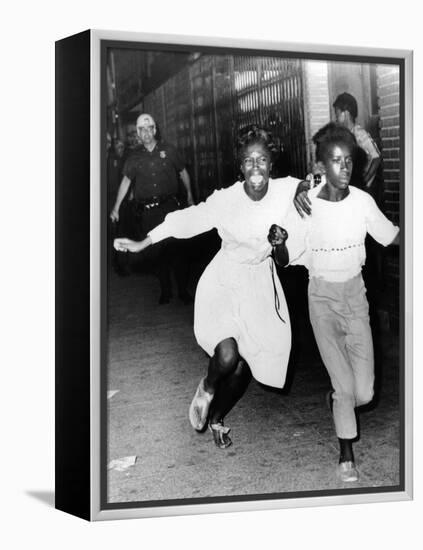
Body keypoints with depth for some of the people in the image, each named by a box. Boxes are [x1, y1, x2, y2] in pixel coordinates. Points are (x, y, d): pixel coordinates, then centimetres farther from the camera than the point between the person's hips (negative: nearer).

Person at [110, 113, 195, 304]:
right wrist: (116, 207, -1)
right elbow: (126, 180, 4)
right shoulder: (134, 156, 7)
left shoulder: (168, 150, 6)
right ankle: (165, 291, 15)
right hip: (146, 211, 2)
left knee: (172, 247, -9)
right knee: (156, 251, 3)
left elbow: (183, 172, 17)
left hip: (168, 206, -1)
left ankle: (183, 290, 2)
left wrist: (189, 195, 19)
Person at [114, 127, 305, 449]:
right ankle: (207, 389, 14)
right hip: (225, 281, -3)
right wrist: (142, 243, -4)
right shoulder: (226, 200, -18)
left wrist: (281, 244, -22)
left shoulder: (286, 191, -13)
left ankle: (216, 418, 37)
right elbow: (185, 220, -8)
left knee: (245, 366, 8)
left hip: (260, 284, 3)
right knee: (227, 355, -24)